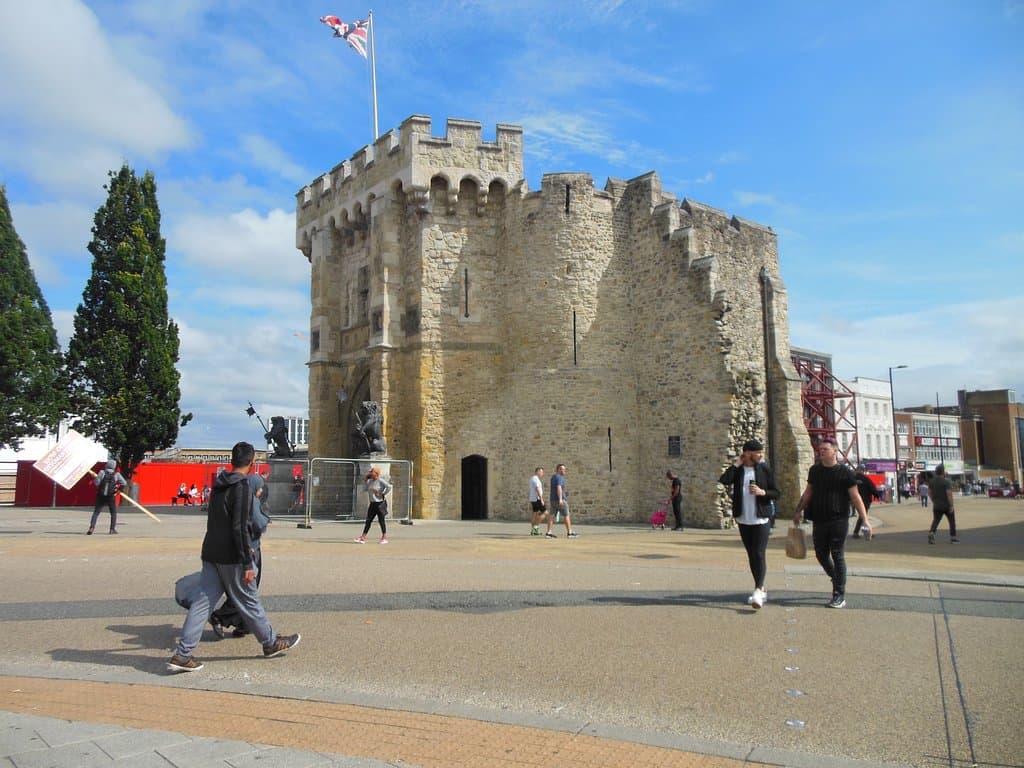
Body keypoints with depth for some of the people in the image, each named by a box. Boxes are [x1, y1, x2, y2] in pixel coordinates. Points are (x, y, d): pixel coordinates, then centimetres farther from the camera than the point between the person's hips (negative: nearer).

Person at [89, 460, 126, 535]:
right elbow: (124, 483, -6)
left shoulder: (102, 472, -4)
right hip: (111, 497, -1)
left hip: (101, 496, 1)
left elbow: (96, 483, -9)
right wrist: (119, 488, 12)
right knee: (114, 513, 15)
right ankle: (112, 529, 12)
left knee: (96, 512, 9)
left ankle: (92, 527, -5)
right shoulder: (116, 474, -3)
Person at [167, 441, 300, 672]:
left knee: (202, 602, 7)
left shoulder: (219, 485, 11)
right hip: (231, 557, -8)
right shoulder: (242, 487, -16)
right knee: (248, 601, 6)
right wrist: (247, 564, -17)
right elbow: (240, 528, -21)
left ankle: (182, 654, 5)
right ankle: (271, 642, 21)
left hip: (211, 554, 8)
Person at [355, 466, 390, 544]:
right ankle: (363, 537, 9)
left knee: (381, 520, 0)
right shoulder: (369, 481, 8)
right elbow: (366, 489, 16)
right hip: (372, 503, 7)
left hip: (380, 503, -7)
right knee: (368, 520, 6)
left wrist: (382, 493, -16)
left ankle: (384, 537, 12)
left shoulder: (380, 481, -12)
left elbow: (389, 486, -21)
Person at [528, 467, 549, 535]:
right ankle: (536, 526, -7)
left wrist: (531, 503, 24)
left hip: (533, 499, 10)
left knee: (535, 514, 11)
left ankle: (533, 531, 11)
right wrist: (541, 499, -25)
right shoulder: (536, 479, -14)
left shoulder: (532, 479, 18)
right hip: (537, 499, -10)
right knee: (545, 512, -6)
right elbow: (537, 489, -23)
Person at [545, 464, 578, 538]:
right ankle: (569, 532, 6)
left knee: (552, 515, 4)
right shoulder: (559, 477, -14)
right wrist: (560, 499, -32)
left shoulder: (553, 476, 16)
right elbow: (559, 488, -26)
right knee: (566, 515, 2)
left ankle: (549, 532, 0)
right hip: (560, 499, -9)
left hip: (553, 499, 9)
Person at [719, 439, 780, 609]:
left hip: (761, 519, -3)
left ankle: (758, 591, -17)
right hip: (743, 520, 3)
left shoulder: (765, 469, 0)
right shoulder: (737, 470, 3)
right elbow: (723, 481, -16)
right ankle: (762, 589, 23)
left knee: (759, 555, -14)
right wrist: (736, 465, -12)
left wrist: (763, 492, -17)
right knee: (751, 556, 11)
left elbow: (776, 494, 1)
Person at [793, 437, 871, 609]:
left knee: (837, 556, -1)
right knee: (821, 555, 11)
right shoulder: (814, 470, 8)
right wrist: (798, 511, 16)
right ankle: (837, 579, 36)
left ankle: (839, 596, 6)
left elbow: (855, 497, -6)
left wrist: (865, 519, -12)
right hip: (819, 521, 5)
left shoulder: (845, 472, -6)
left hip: (839, 521, -5)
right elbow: (808, 493, 17)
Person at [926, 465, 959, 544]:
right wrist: (951, 505, -17)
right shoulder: (946, 481, -15)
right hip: (947, 505, -4)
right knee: (952, 521, 13)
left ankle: (931, 532, -21)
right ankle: (953, 538, 18)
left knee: (936, 520, 4)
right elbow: (949, 494, -20)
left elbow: (930, 492, 11)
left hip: (936, 506, 4)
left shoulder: (931, 481, 4)